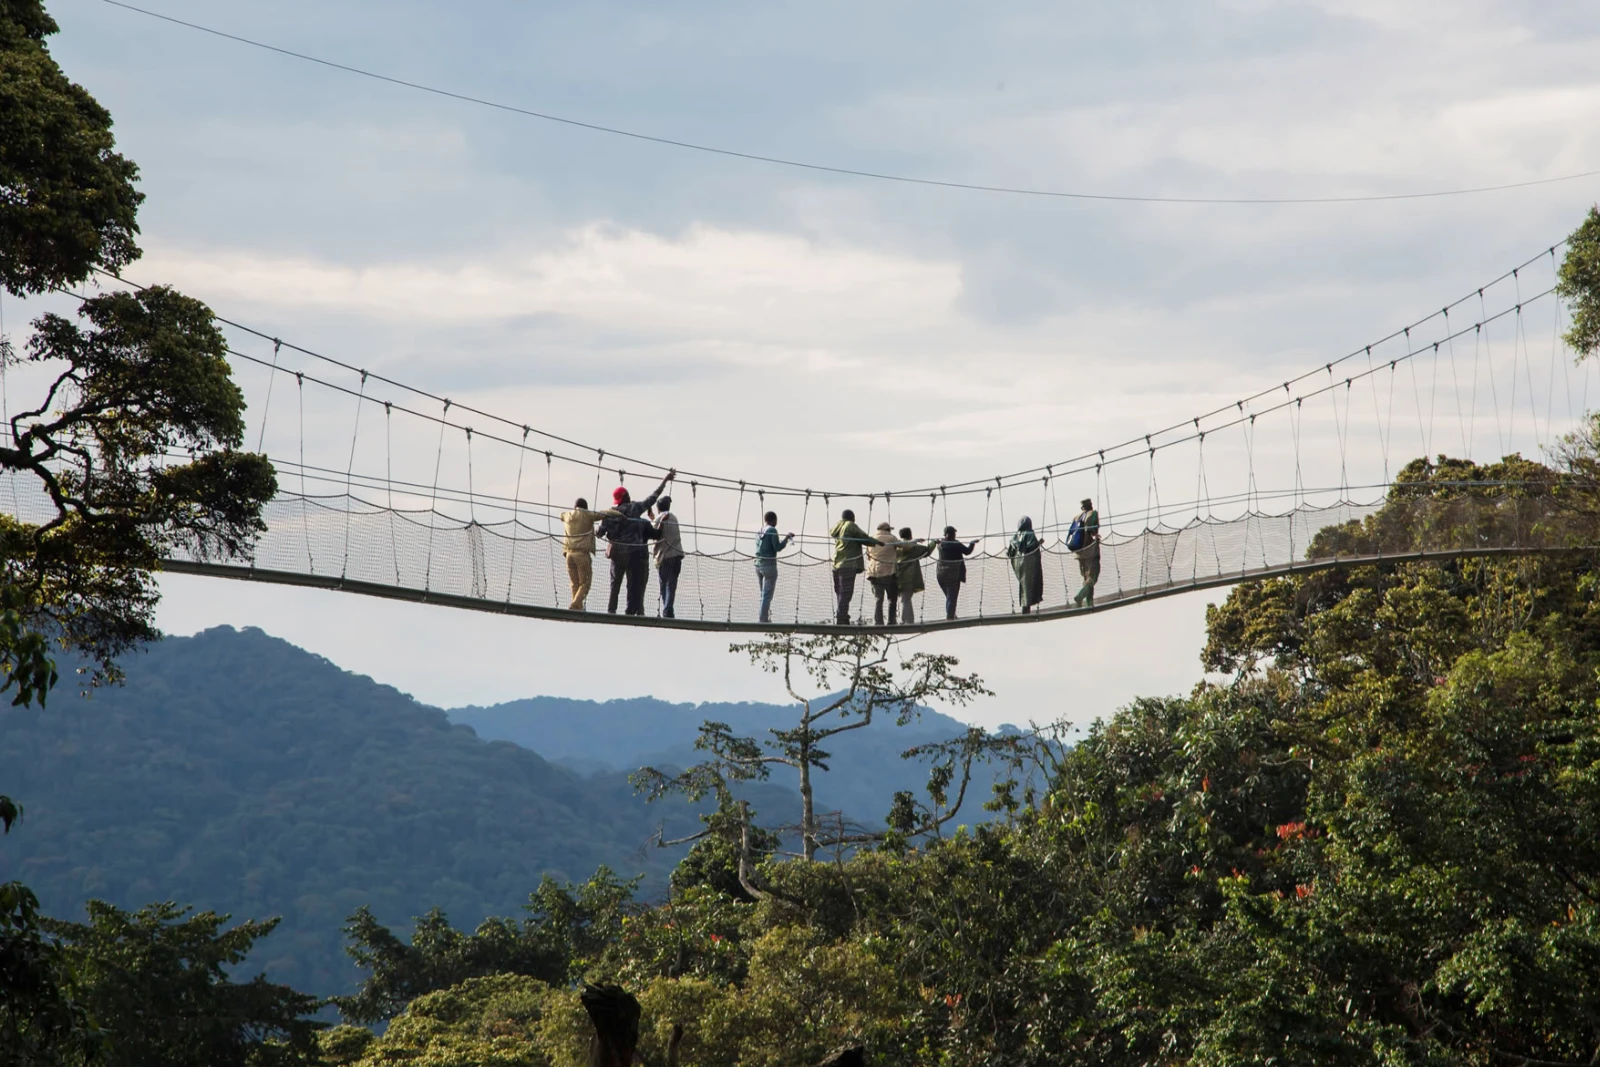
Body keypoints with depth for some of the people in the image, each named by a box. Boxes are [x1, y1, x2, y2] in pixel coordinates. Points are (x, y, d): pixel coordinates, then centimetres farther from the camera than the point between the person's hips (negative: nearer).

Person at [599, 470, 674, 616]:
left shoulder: (611, 513, 1)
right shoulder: (636, 508, -4)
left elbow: (600, 532, -3)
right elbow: (653, 497, 1)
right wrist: (665, 481, 8)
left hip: (616, 553, 3)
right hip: (634, 553, -3)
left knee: (615, 582, 12)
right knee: (634, 583, 0)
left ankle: (611, 609, 8)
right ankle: (631, 611, -6)